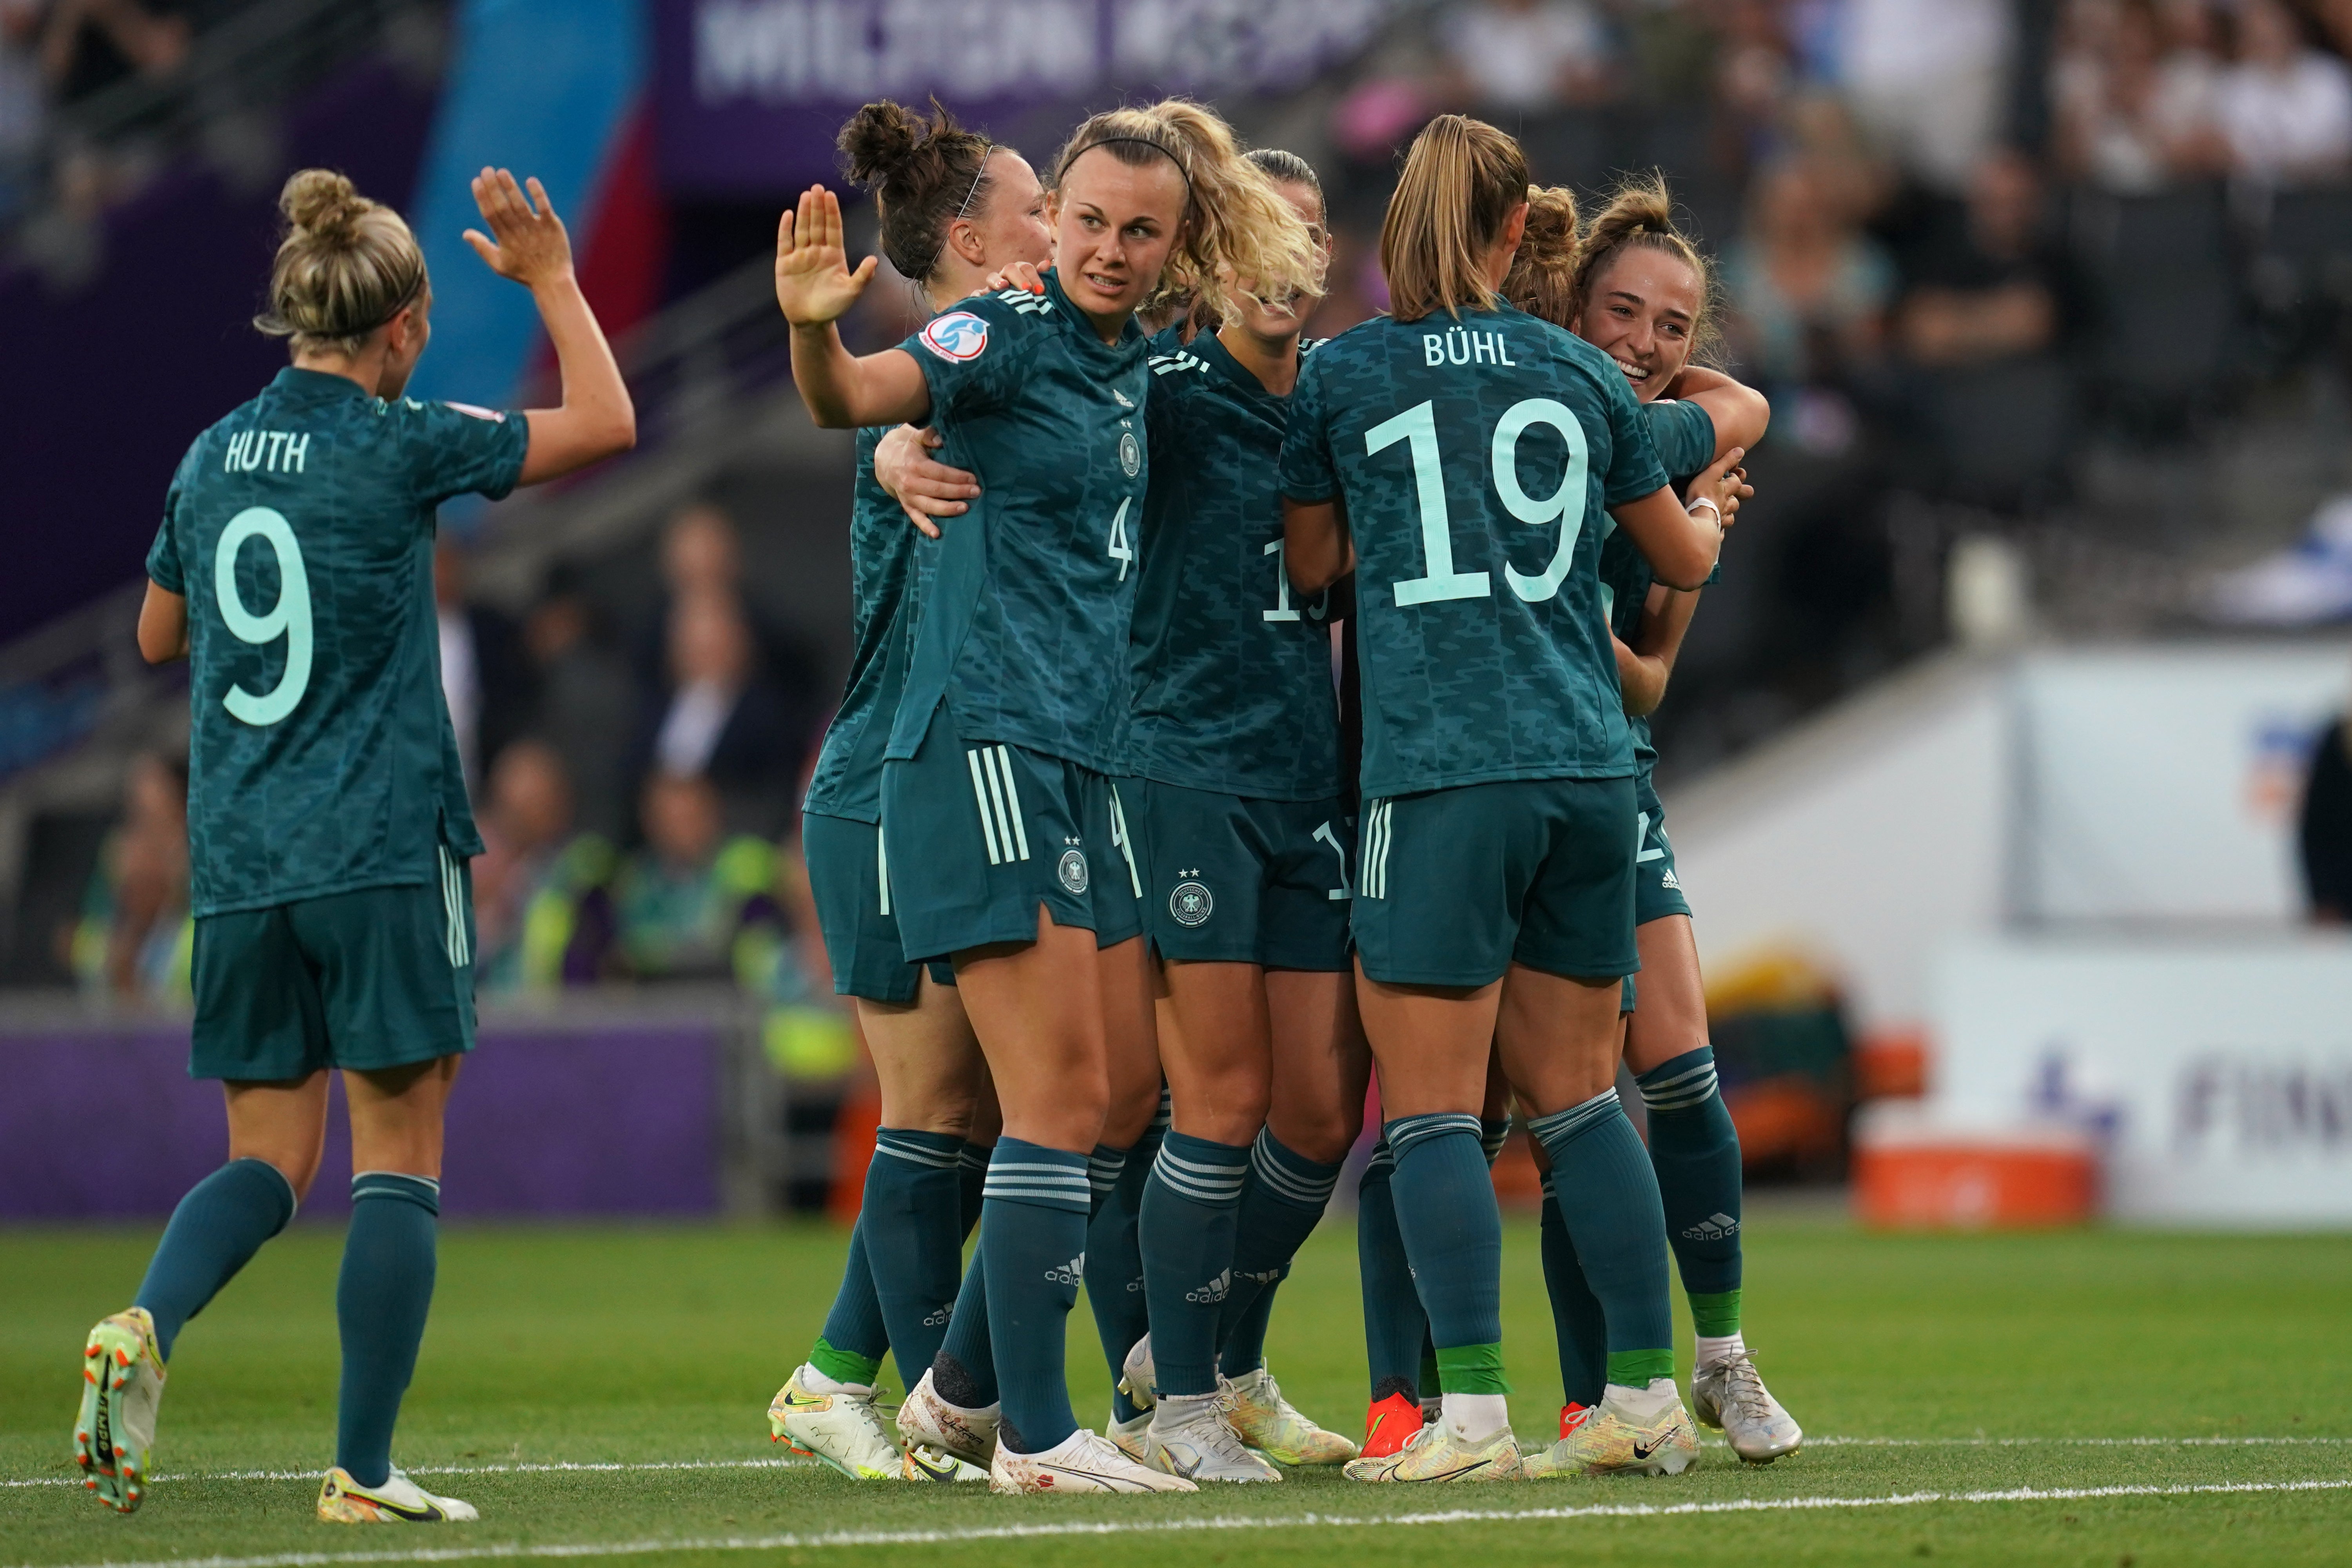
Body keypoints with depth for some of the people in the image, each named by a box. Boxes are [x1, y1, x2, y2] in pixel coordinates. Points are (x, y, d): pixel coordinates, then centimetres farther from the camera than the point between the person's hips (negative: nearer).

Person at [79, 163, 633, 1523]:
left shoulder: (212, 458, 8)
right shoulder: (400, 448, -8)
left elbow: (159, 636, 23)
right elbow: (606, 420, 2)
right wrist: (551, 276, 12)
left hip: (238, 861, 5)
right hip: (384, 852, -5)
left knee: (269, 1155, 11)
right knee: (400, 1160, 0)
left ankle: (148, 1326, -16)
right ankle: (365, 1470, -3)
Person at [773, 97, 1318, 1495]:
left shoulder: (1141, 366, 12)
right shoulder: (1009, 337, -9)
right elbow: (863, 397, -27)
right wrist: (816, 330, -47)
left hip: (1091, 762, 8)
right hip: (987, 750, -8)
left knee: (1129, 1098, 11)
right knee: (1062, 1099, -10)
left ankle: (969, 1382, 22)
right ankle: (1034, 1434, -6)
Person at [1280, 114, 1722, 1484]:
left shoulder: (1342, 377, 1)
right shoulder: (1580, 374, 10)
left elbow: (1310, 565, 13)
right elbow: (1684, 560, 23)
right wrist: (1712, 515, 45)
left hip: (1440, 769, -4)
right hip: (1587, 766, 4)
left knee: (1433, 1106, -2)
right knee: (1580, 1091, 13)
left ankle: (1472, 1415, -10)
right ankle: (1648, 1397, 13)